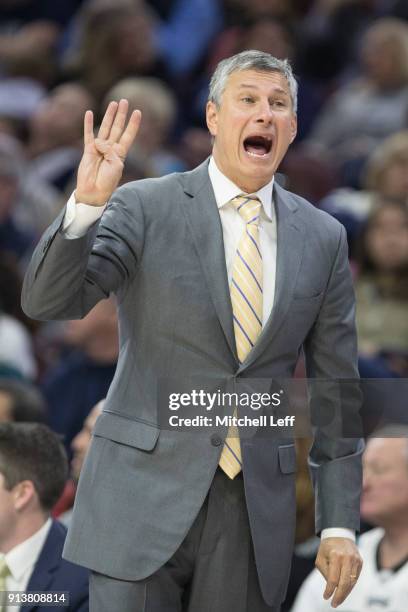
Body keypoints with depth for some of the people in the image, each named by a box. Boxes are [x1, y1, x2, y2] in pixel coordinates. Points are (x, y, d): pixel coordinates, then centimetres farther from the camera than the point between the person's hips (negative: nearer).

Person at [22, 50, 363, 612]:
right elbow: (48, 301, -11)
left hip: (256, 515, 2)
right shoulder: (145, 208, -1)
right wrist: (85, 205, -28)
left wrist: (340, 524, 6)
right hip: (144, 498, -2)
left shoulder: (322, 238, 7)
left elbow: (335, 386, 10)